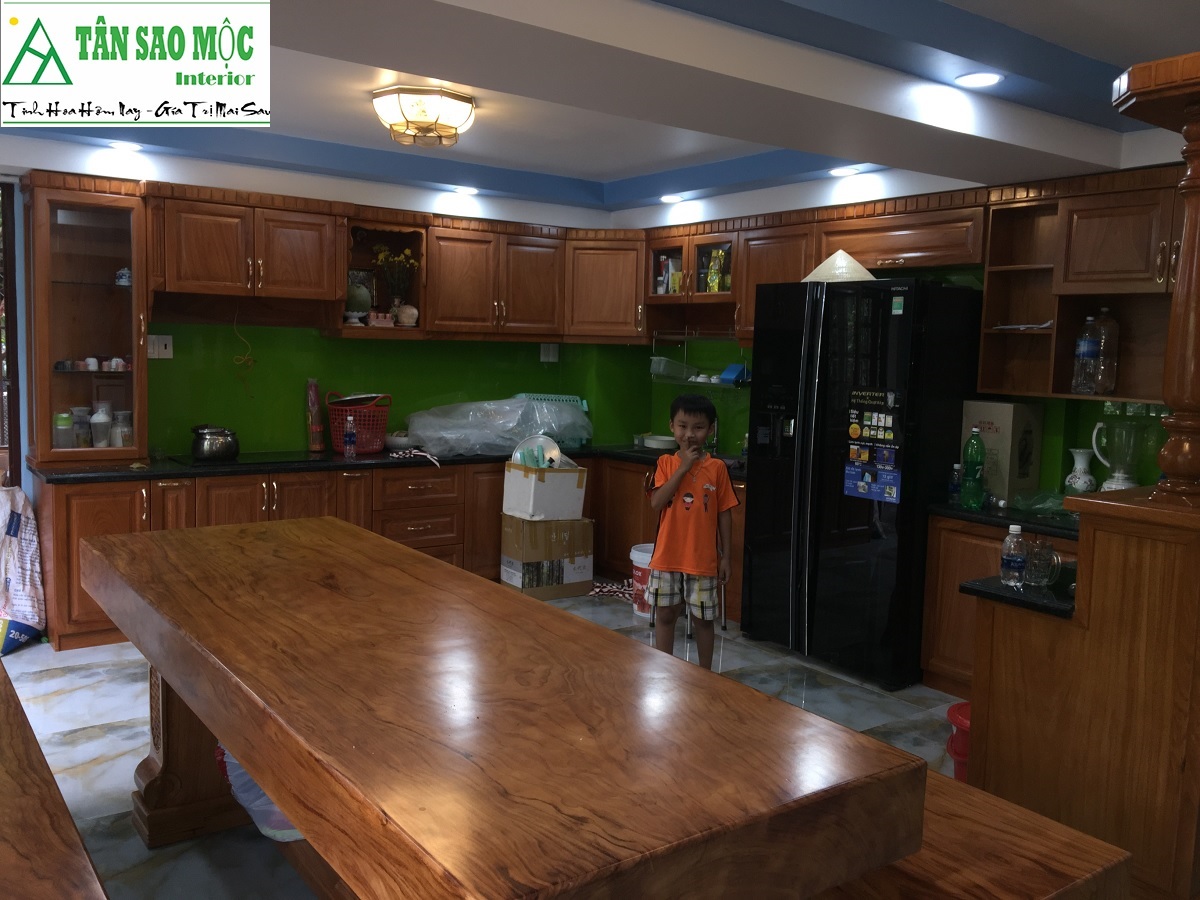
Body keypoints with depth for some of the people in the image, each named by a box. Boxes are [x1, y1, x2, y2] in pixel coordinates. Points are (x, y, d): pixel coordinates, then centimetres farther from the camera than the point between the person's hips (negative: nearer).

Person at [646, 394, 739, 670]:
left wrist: (725, 556, -1)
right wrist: (683, 467, -17)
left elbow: (725, 514, 0)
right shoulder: (666, 463, -2)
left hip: (703, 559, -1)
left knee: (703, 619, 11)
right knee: (665, 615, 12)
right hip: (667, 556, 1)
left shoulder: (717, 468, -4)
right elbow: (656, 503, -15)